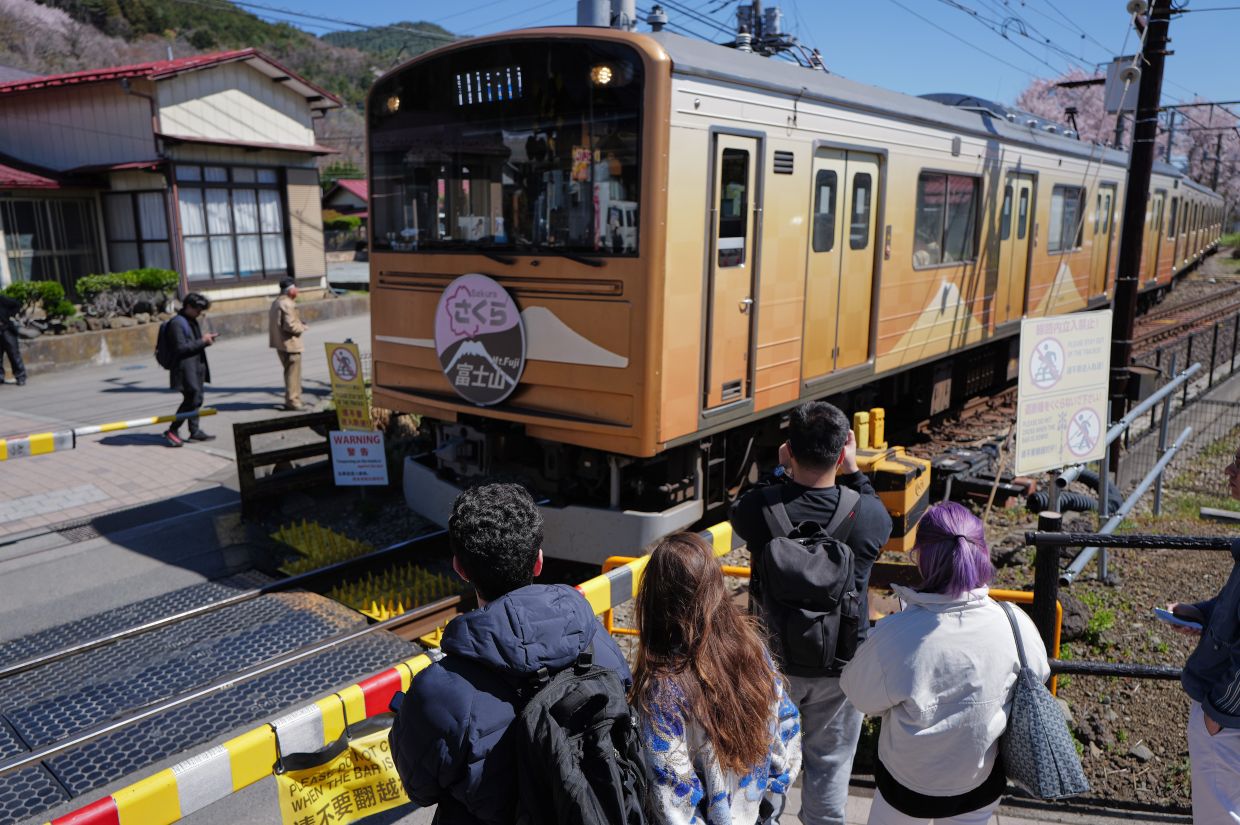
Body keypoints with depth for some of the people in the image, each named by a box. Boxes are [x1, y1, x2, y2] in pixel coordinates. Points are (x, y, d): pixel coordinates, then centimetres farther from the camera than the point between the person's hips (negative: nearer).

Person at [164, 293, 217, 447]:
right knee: (191, 400, -10)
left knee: (196, 399, 12)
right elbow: (181, 348, -20)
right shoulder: (177, 323, -15)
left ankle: (195, 431, 20)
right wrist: (202, 341, -18)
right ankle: (172, 431, 0)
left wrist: (206, 339, 6)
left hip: (196, 367, 10)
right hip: (185, 369, -10)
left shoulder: (192, 321, 15)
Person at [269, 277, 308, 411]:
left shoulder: (276, 302, 14)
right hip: (290, 344, -10)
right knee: (293, 373, -3)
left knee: (290, 372, 18)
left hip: (281, 344, 10)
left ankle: (290, 399, 24)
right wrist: (303, 327, -7)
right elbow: (290, 326, -24)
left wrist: (299, 323, 12)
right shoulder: (287, 304, -18)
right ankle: (293, 401, 0)